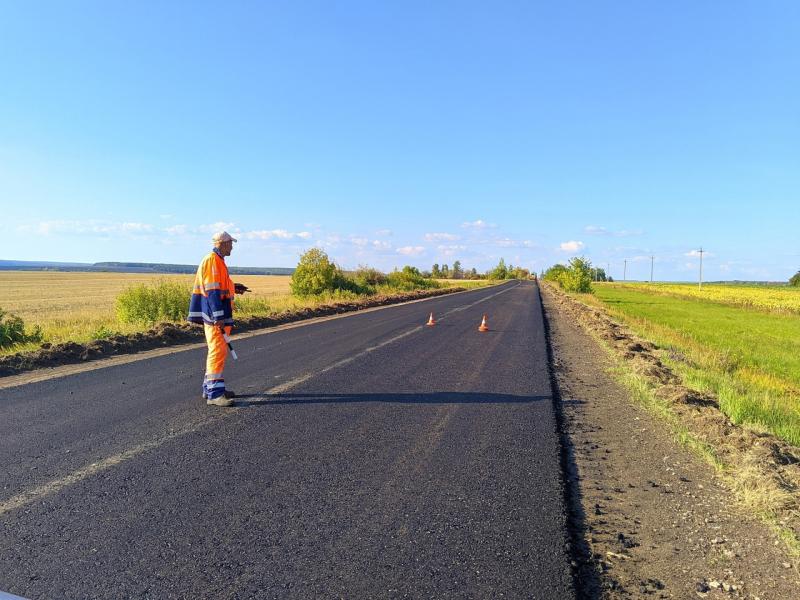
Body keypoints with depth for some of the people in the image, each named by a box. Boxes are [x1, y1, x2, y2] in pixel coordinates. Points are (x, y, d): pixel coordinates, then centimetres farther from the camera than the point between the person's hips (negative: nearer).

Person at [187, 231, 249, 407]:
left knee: (217, 351, 17)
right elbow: (212, 291, -22)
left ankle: (210, 388, 26)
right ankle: (214, 394, -10)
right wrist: (218, 317, -25)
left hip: (218, 315, 11)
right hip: (214, 315, -11)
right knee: (218, 352, -11)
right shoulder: (212, 261, -14)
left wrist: (233, 287, 16)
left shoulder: (218, 261, 18)